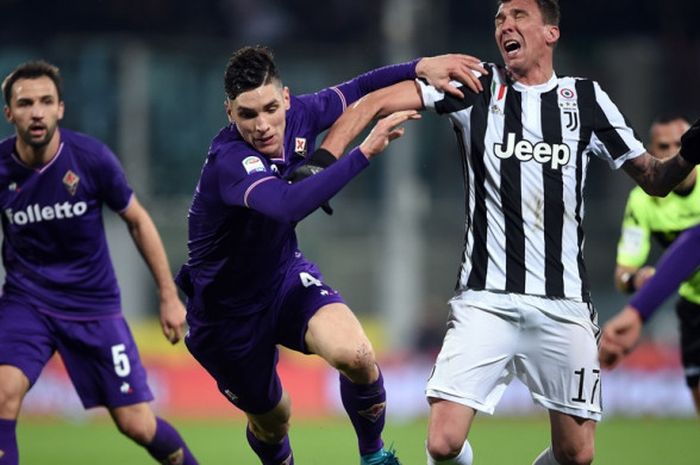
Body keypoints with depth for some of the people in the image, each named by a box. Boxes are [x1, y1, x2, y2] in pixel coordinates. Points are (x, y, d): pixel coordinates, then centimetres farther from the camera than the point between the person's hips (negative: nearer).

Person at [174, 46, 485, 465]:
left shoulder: (299, 115, -15)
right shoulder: (230, 161, -35)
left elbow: (354, 91, 6)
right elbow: (287, 205, -55)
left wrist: (421, 67, -7)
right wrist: (365, 151, -53)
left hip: (286, 275, 4)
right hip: (227, 312, -4)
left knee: (355, 355, -25)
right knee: (271, 419, 14)